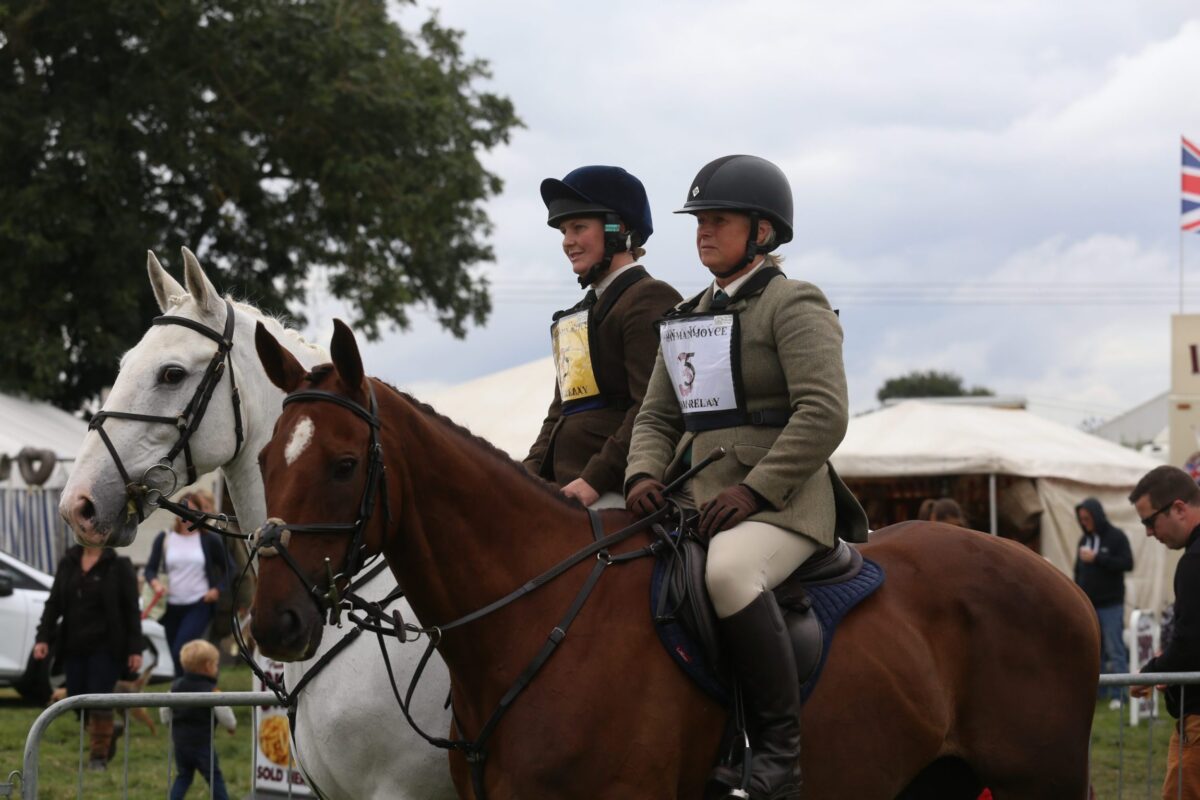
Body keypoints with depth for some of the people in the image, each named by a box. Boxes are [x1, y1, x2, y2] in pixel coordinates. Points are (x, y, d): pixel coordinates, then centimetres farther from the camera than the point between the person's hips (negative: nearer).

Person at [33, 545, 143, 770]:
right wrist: (43, 637, -1)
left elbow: (132, 610, -4)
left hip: (105, 647, -4)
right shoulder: (68, 564, 8)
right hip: (74, 647, 4)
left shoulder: (118, 566, -3)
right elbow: (53, 603, 10)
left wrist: (135, 649, -9)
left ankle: (99, 755, 4)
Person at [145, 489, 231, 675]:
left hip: (200, 606, -4)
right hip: (172, 606, 4)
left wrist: (218, 590, -8)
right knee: (177, 658, 9)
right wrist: (155, 583, -17)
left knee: (181, 651, -20)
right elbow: (150, 569, 4)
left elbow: (228, 569, 8)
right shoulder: (164, 539, 5)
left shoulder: (210, 540, 1)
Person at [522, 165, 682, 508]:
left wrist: (595, 479, -20)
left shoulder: (649, 300, -6)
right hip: (564, 488, 9)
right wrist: (530, 475, 10)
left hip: (618, 491, -9)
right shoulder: (579, 314, 24)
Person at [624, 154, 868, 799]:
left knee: (728, 573, -38)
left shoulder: (794, 305, -4)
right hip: (695, 500, 9)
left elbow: (823, 415, -15)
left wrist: (755, 490, -22)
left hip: (782, 501, -8)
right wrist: (643, 475, -3)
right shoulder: (686, 319, 20)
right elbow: (657, 415, 20)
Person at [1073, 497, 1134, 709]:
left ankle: (1118, 696, -5)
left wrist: (1097, 558, -17)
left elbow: (1127, 563, -13)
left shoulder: (1116, 537, -3)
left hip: (1111, 605, -5)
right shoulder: (1084, 540, 13)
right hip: (1087, 606, 5)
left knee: (1115, 651, -6)